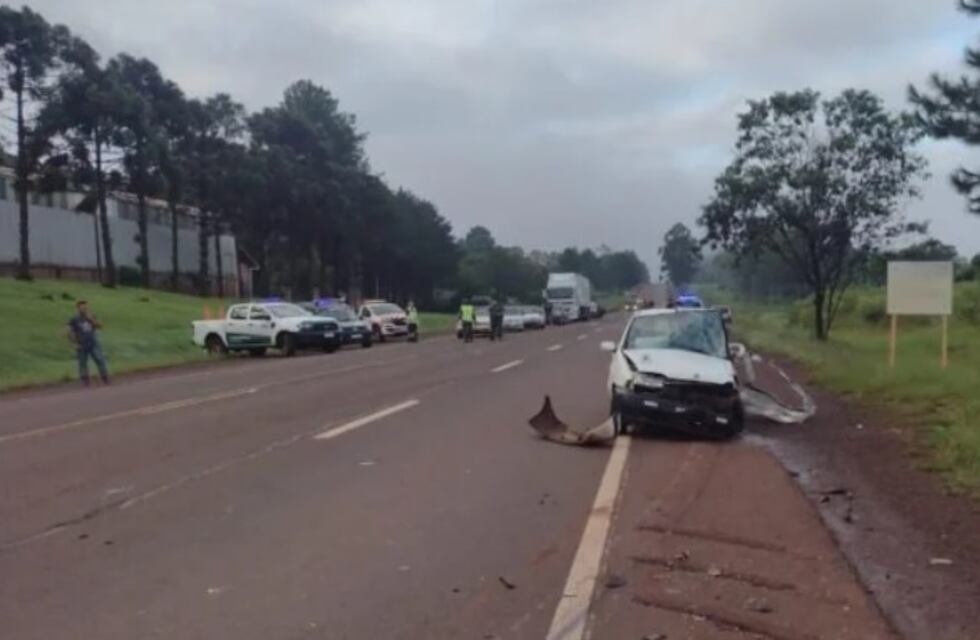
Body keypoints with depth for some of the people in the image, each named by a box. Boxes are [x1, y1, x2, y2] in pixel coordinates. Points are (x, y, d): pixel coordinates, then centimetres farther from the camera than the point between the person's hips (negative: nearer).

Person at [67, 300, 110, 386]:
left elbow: (100, 327, 2)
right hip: (82, 347, -3)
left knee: (100, 360, -4)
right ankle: (85, 382, 12)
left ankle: (105, 380, 2)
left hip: (94, 344, 3)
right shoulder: (74, 320, -2)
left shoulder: (91, 317, 8)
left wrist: (92, 319, -10)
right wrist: (75, 344, -9)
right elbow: (70, 333, -2)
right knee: (82, 363, 4)